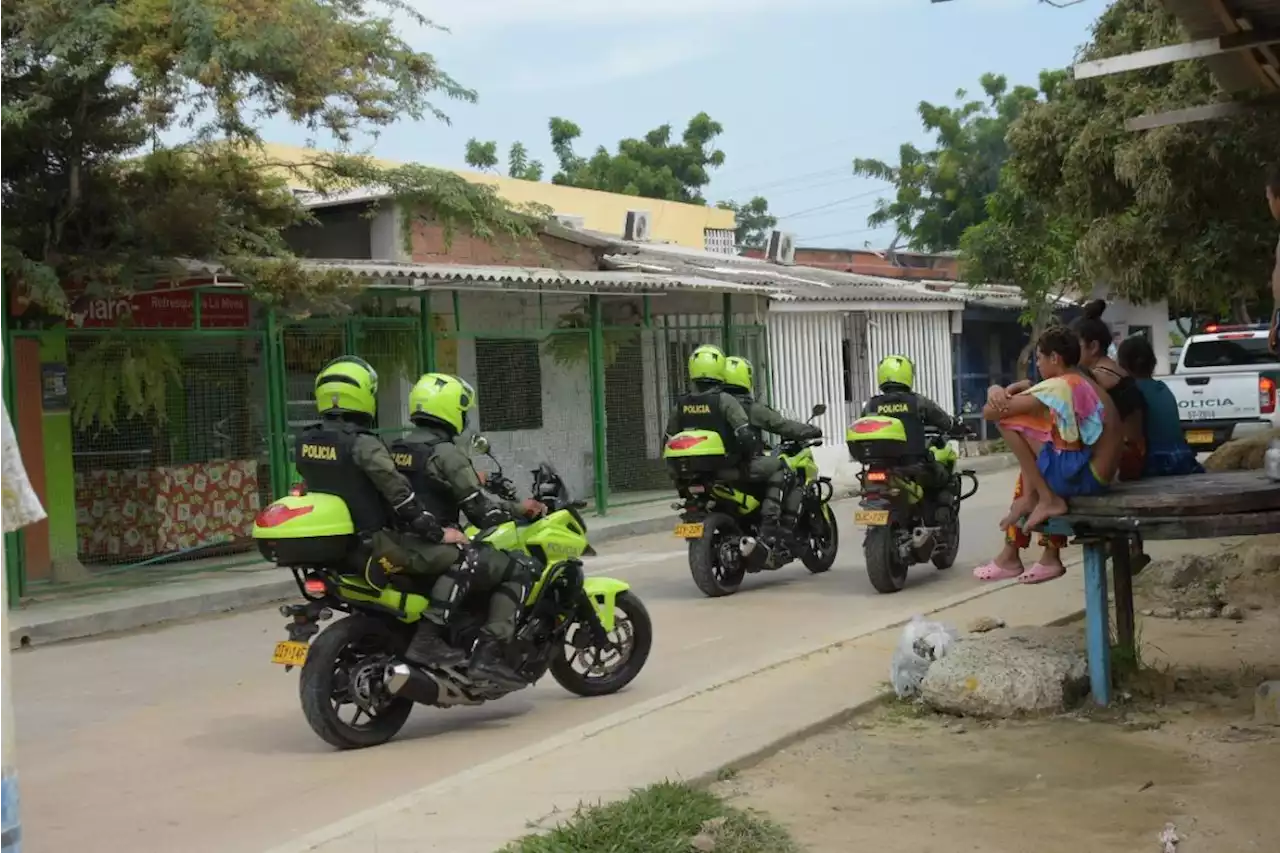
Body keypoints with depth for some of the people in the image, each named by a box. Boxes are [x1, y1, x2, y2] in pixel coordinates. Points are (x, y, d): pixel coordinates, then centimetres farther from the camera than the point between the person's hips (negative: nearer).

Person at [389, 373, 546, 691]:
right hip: (435, 550, -9)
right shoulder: (447, 453, -12)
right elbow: (479, 511, -13)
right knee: (517, 570, -5)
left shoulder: (396, 450, 13)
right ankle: (490, 654, -15)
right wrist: (519, 509, 2)